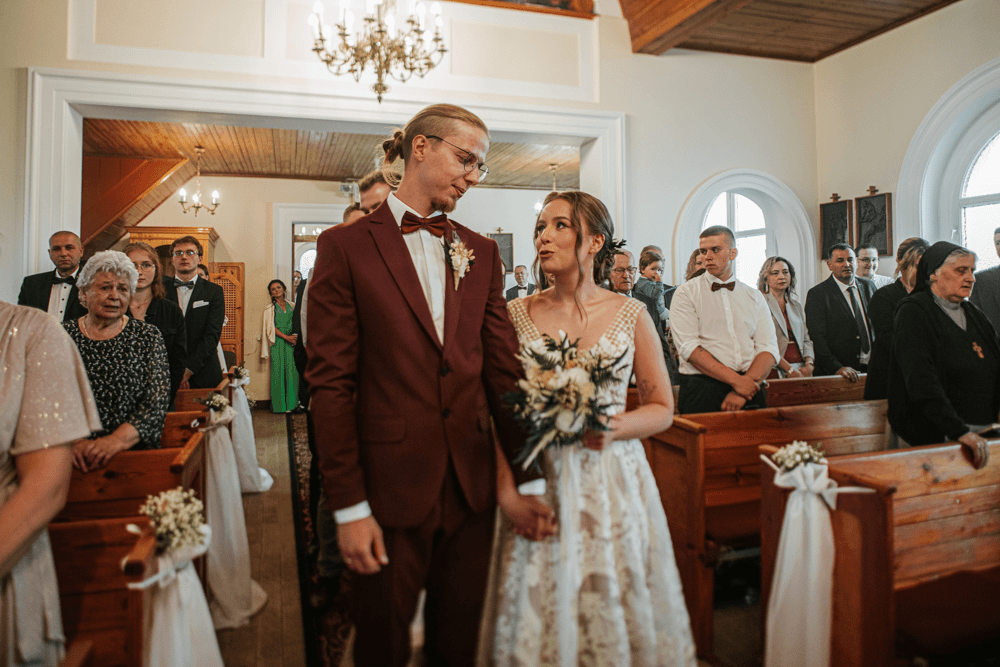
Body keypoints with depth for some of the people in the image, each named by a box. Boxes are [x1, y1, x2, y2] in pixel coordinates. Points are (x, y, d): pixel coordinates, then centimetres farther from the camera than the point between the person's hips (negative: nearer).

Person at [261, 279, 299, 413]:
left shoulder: (292, 306, 13)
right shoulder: (270, 309, 5)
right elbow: (271, 328, -3)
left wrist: (296, 336, -7)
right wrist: (286, 337, -14)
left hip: (292, 342, 2)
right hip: (278, 343, -2)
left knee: (292, 372, -2)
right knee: (278, 372, -3)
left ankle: (291, 403, 4)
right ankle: (279, 405, 1)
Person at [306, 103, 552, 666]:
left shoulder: (482, 252, 8)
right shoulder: (346, 246, -6)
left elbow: (504, 368, 5)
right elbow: (331, 381, -9)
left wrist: (528, 479, 4)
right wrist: (349, 506, -11)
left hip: (472, 484, 4)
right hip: (392, 486, -3)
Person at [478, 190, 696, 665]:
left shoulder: (631, 315, -1)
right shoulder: (517, 314, 1)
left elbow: (662, 408, 5)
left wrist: (614, 427, -14)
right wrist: (506, 481, -10)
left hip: (614, 481, 0)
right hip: (538, 486, 0)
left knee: (618, 614, 11)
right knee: (538, 620, 9)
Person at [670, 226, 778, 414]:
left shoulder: (755, 297, 15)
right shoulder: (686, 292, 4)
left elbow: (768, 349, 5)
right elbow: (688, 347, -8)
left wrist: (748, 382, -11)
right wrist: (735, 380, -14)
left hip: (749, 385, 3)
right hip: (702, 389, -2)